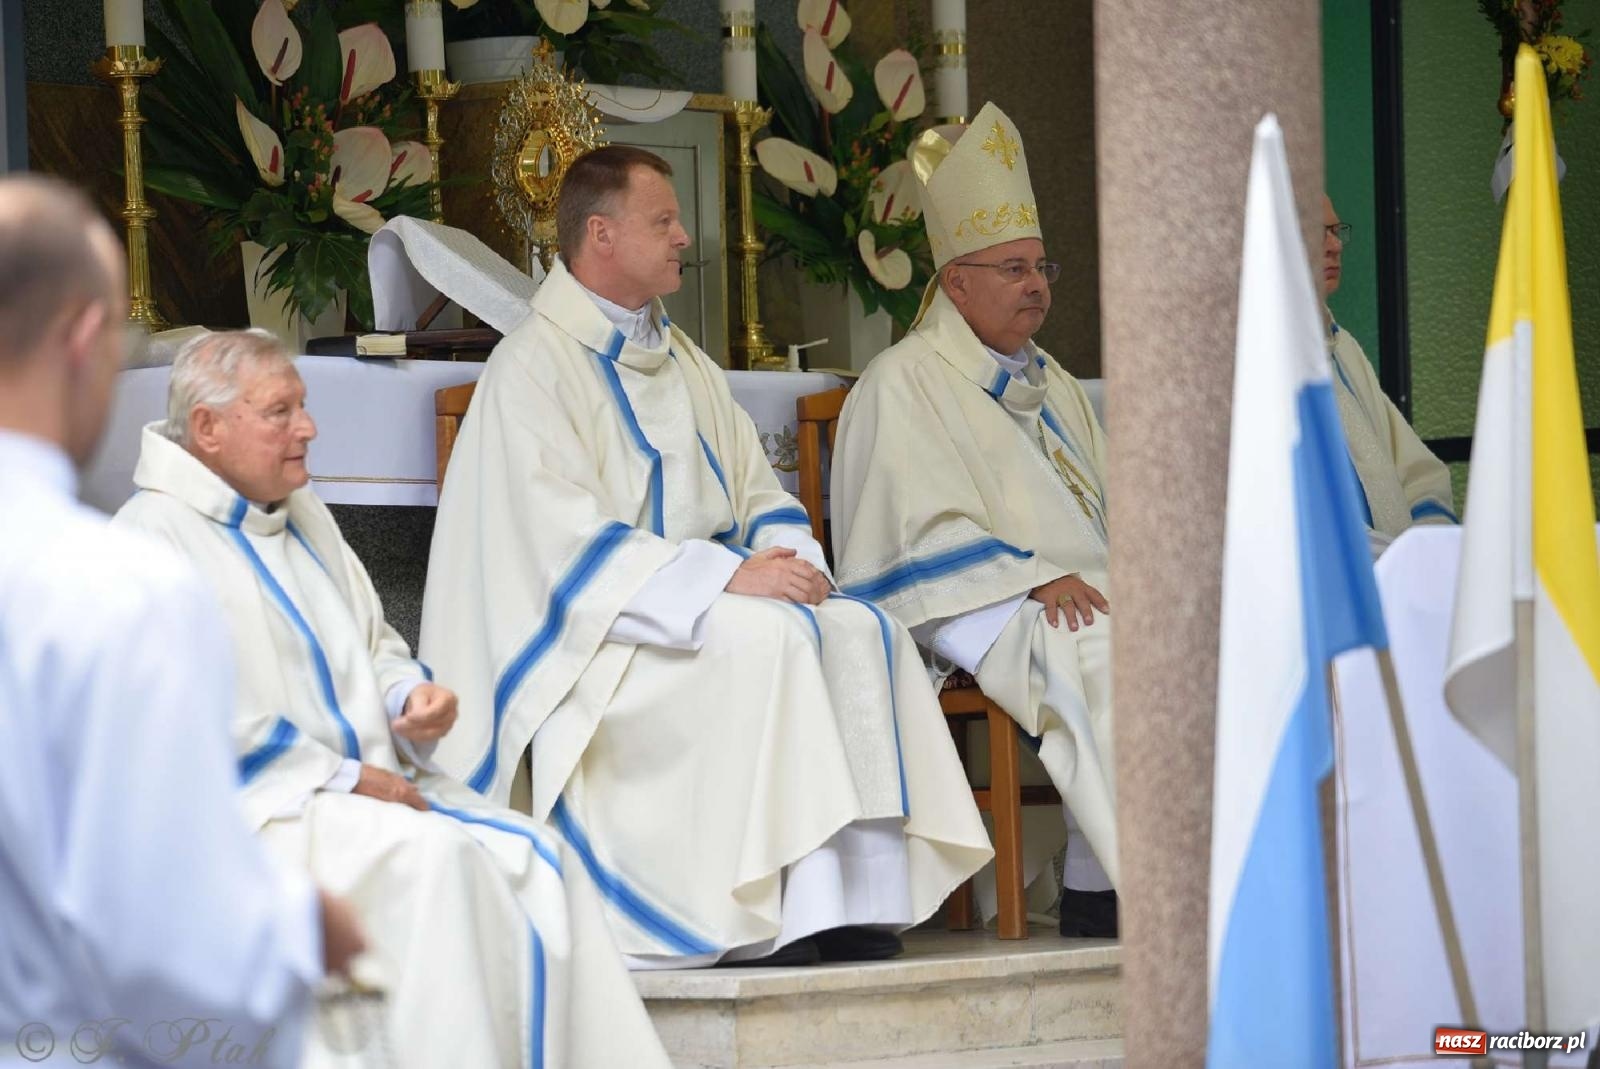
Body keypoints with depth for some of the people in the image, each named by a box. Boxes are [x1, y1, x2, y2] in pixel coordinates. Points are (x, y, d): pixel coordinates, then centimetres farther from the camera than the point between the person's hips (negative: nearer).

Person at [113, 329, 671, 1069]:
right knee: (434, 859, -31)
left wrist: (411, 697, 4)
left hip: (368, 782, 8)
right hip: (260, 806, -8)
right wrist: (339, 778, -16)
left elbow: (375, 644, 29)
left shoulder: (304, 516, 19)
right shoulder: (154, 536, -7)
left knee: (536, 859, -14)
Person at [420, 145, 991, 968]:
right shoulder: (533, 367, -7)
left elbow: (756, 489, 18)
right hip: (598, 637, -8)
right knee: (769, 638, -31)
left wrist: (788, 558, -7)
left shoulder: (684, 364, 20)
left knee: (862, 632, -17)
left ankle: (847, 899, -25)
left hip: (706, 609, 8)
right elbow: (570, 543, -18)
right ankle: (764, 914, -31)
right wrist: (726, 576, -25)